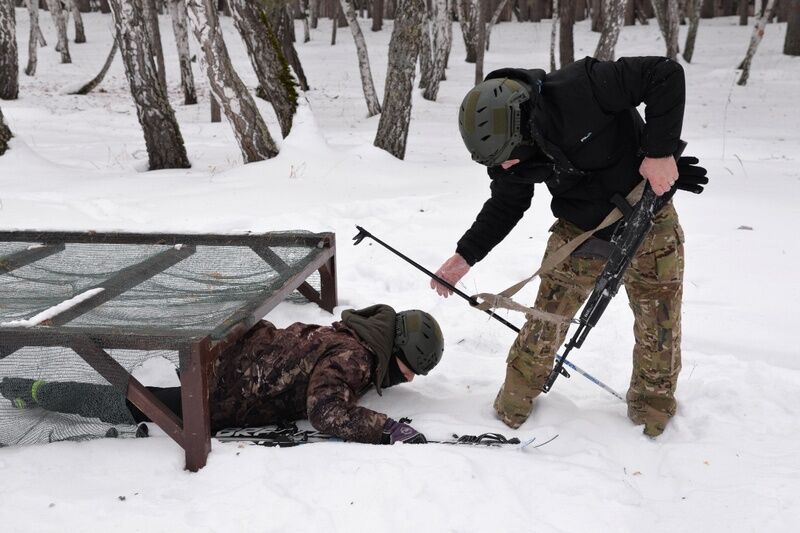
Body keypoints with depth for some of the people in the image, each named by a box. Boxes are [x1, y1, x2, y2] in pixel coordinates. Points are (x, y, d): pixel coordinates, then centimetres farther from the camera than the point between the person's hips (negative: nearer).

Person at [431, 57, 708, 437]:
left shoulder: (579, 90, -33)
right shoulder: (510, 155, -14)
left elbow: (667, 76, -28)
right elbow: (505, 206, 3)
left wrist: (660, 151, -33)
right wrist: (465, 256, -4)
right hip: (579, 233, 3)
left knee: (659, 329, 9)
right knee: (545, 325, 0)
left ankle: (653, 409, 32)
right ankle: (512, 406, 19)